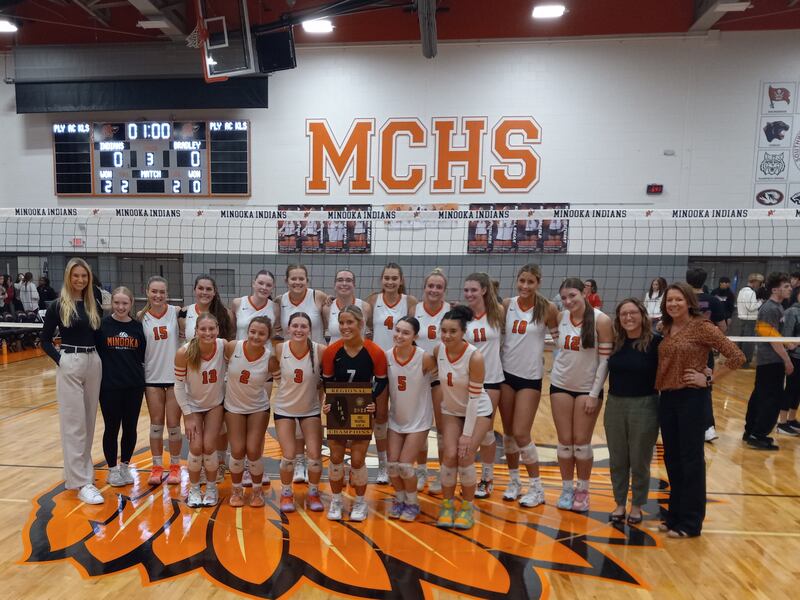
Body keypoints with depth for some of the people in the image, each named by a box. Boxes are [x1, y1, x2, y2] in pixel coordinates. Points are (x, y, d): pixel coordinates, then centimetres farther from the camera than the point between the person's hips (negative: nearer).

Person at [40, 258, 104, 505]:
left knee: (89, 421, 11)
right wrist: (60, 359, -9)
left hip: (94, 364, 5)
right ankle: (82, 483, -1)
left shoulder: (94, 305, 7)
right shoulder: (59, 305, -3)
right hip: (70, 364, -5)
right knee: (74, 424, -3)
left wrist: (96, 356, 0)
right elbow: (45, 340, 0)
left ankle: (79, 470, 27)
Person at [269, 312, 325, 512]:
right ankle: (286, 494, 24)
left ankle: (313, 493, 24)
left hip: (311, 409, 0)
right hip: (284, 409, 0)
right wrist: (285, 384, -3)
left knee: (315, 455, -3)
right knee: (288, 456, -4)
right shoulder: (279, 350, -16)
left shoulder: (320, 351, -20)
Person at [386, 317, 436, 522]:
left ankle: (412, 503, 23)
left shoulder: (424, 358, -23)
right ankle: (399, 499, 31)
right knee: (392, 464, 4)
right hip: (396, 419, 3)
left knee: (405, 465, -4)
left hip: (418, 420, -3)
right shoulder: (387, 356, -12)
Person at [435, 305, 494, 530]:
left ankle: (467, 507, 10)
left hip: (478, 411, -3)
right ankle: (447, 505, 12)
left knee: (465, 456, -12)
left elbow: (474, 396, -24)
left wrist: (468, 433, -21)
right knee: (450, 454, -9)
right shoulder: (438, 350, -17)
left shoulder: (475, 357, -29)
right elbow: (432, 371, 5)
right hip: (451, 410, 3)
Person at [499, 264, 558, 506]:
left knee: (521, 434, -3)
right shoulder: (507, 304, 0)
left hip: (530, 377, -3)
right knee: (508, 432, 12)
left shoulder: (547, 309, -9)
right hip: (506, 373, 3)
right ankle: (514, 481, 30)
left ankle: (537, 488, 16)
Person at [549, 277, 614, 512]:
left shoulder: (601, 320, -13)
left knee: (581, 444, 4)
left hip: (588, 389, -3)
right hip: (561, 386, 3)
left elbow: (605, 360, -12)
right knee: (565, 442, 8)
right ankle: (567, 489, 23)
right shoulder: (561, 318, -1)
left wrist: (594, 394, -13)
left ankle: (583, 491, 23)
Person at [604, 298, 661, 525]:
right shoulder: (615, 342, 2)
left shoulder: (655, 342, -10)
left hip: (644, 406, -3)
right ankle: (620, 504, 29)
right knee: (617, 460, 13)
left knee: (639, 461, 10)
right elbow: (606, 369, 12)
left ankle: (637, 506, 28)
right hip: (614, 405, 4)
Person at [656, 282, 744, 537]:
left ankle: (690, 523, 15)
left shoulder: (702, 327, -10)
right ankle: (675, 515, 28)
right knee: (671, 459, 14)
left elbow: (736, 357, -13)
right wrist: (660, 388, 6)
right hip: (666, 398, 7)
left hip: (691, 398, -7)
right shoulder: (667, 329, 10)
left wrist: (709, 378, -12)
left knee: (691, 460, 3)